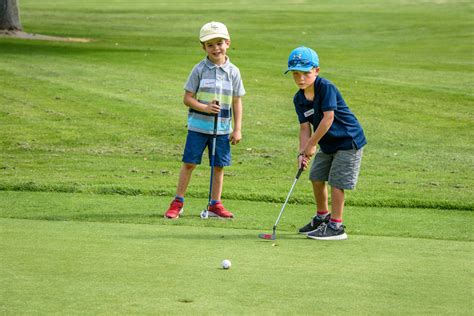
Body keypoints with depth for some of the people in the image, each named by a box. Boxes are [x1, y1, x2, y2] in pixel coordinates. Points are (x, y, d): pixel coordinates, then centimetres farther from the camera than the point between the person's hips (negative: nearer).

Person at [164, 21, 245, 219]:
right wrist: (205, 108, -20)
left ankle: (215, 205, 19)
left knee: (219, 166, 8)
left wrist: (237, 129, 2)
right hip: (198, 126, -2)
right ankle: (178, 203, 9)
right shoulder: (200, 69, -4)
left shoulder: (233, 72, 2)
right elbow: (187, 98, -4)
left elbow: (237, 102, 6)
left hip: (222, 128, 2)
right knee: (189, 163, 0)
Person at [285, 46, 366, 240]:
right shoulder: (299, 99, -2)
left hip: (347, 140, -8)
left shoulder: (326, 88, -23)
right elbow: (305, 127, -2)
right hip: (327, 144, 8)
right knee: (316, 178, 16)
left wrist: (311, 144, -22)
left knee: (336, 182, -10)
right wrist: (303, 152, -17)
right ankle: (322, 217, 36)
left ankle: (336, 226, -3)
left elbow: (328, 119, -27)